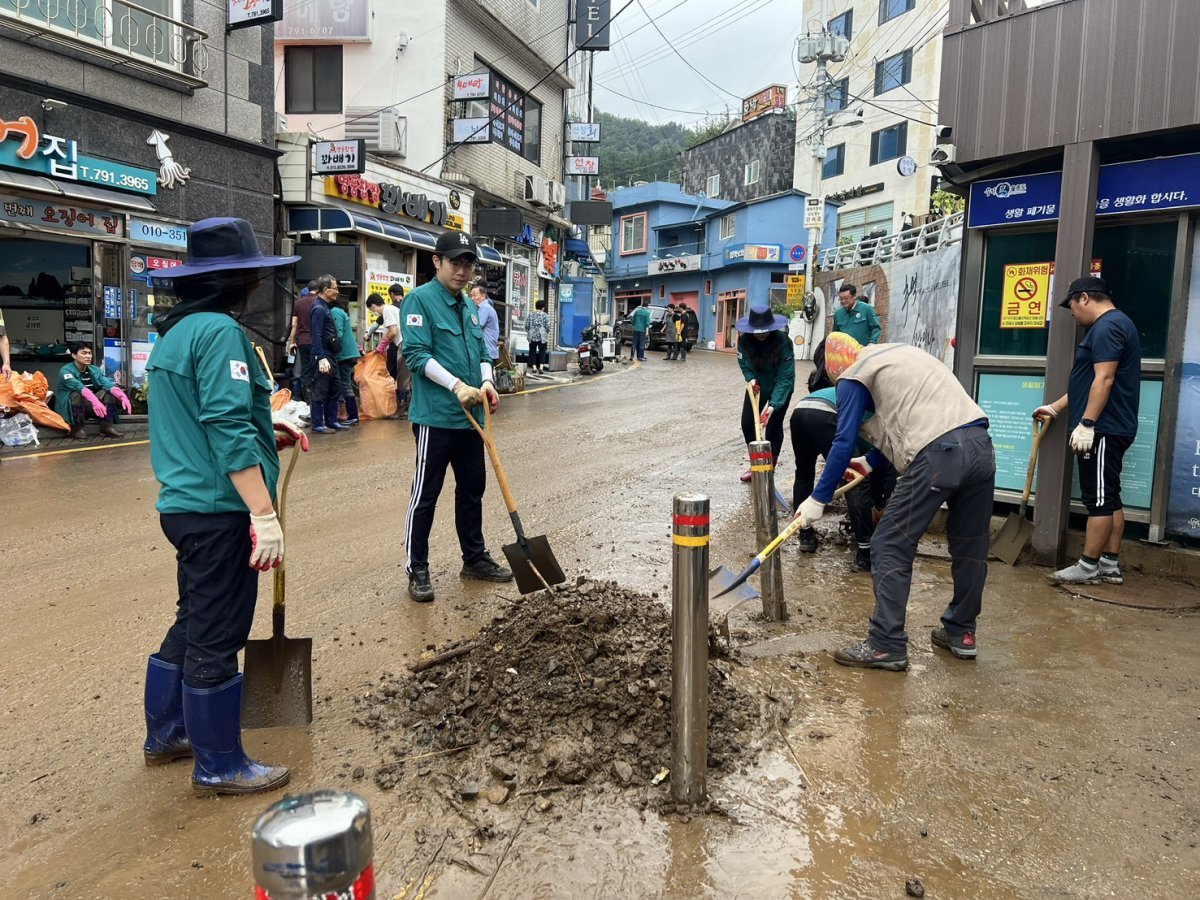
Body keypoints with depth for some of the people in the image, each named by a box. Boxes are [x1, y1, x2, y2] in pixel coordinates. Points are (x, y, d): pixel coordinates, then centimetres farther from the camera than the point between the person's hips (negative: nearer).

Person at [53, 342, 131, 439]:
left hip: (88, 406, 5)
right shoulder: (66, 371, -16)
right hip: (67, 408, -5)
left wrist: (123, 397, -37)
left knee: (108, 391, -12)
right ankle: (77, 428, -21)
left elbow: (108, 384, -17)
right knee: (78, 394, -34)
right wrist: (95, 401, -52)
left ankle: (107, 426, -15)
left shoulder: (95, 370, 0)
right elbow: (79, 387, -35)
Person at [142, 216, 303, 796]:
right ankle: (219, 766, 16)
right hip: (219, 510, -10)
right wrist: (265, 516, -24)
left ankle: (166, 734, 38)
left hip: (182, 503, 10)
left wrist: (269, 437, 18)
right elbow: (229, 431, -24)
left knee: (192, 622, 23)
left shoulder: (174, 332, 15)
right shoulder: (219, 331, -16)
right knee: (216, 638, 1)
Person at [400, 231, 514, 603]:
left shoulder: (469, 306, 16)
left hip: (471, 417, 8)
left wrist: (487, 382, -1)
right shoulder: (420, 299, -7)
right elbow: (416, 353, -15)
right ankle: (417, 569, 11)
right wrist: (456, 385, -22)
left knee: (472, 490, 16)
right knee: (425, 496, 1)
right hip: (436, 417, -7)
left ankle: (475, 558, 29)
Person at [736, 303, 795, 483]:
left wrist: (773, 404, -42)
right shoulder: (744, 339, -23)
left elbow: (785, 376, -34)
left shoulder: (782, 341, -33)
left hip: (780, 388, -4)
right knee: (747, 423, 2)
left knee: (773, 427, -8)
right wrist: (751, 378, -25)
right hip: (757, 385, 4)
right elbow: (744, 363, -4)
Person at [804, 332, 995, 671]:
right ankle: (961, 632, 33)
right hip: (980, 444, 8)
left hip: (938, 454, -8)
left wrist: (818, 499, 6)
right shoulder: (903, 351, 29)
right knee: (970, 545, 19)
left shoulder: (854, 377, 6)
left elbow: (844, 443, 0)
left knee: (891, 548, 1)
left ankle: (887, 646, 3)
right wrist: (871, 461, 42)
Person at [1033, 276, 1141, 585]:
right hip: (1110, 429, 11)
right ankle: (1110, 564, 15)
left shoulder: (1107, 326, -13)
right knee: (1109, 498, 11)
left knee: (1099, 499, -6)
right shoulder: (1115, 325, 21)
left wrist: (1086, 424, -23)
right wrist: (1055, 408, 28)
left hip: (1103, 430, -11)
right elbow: (1090, 383, 26)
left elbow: (1104, 380, -22)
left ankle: (1088, 567, 0)